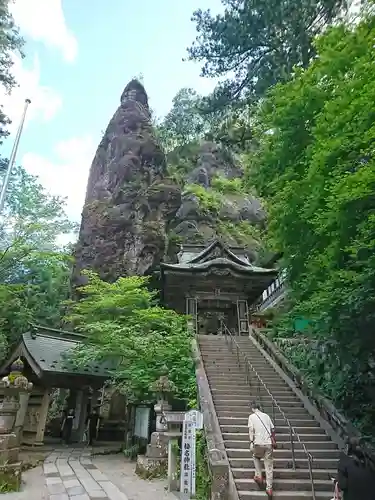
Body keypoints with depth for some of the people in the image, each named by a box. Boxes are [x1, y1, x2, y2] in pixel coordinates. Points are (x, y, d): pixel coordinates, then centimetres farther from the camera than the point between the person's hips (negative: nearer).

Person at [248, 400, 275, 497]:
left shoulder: (251, 416, 3)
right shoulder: (266, 415, 12)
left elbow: (251, 429, -8)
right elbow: (272, 429, 12)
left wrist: (251, 442, -7)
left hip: (259, 443, -2)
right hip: (269, 443, 3)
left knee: (256, 457, 27)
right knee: (269, 465, 8)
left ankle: (259, 476, 20)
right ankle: (269, 488, 10)